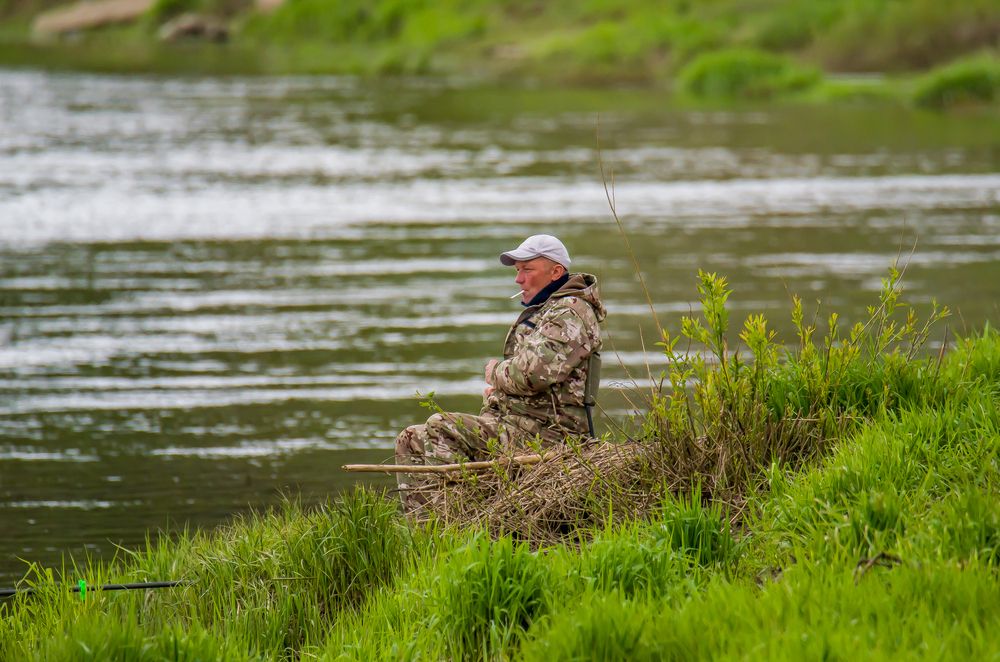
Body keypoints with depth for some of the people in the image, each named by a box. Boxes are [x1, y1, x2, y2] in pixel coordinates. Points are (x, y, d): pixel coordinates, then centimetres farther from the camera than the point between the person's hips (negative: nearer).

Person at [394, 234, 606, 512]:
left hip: (543, 432, -11)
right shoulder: (539, 311, 23)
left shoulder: (569, 314, -12)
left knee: (440, 429, -26)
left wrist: (495, 371, -4)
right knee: (412, 439, 5)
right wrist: (496, 392, 10)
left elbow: (532, 373, -25)